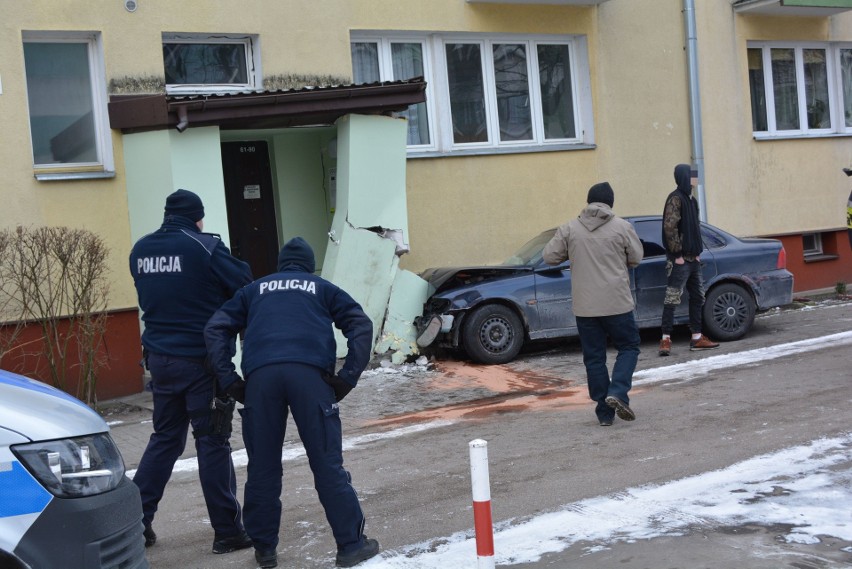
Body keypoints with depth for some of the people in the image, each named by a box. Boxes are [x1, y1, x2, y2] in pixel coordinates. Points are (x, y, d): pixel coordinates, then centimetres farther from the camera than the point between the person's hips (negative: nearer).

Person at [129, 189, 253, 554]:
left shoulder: (140, 250, 5)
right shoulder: (204, 246, -13)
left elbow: (151, 297, 13)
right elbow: (243, 286, -11)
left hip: (159, 357, 6)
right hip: (201, 359, -6)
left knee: (165, 438, 19)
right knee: (213, 442, 2)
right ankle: (227, 531, 9)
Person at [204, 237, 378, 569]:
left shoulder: (254, 290, 31)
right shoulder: (323, 288, 26)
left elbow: (215, 329, 19)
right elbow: (362, 326, 11)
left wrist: (229, 380, 13)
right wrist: (348, 377, 7)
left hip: (260, 375, 2)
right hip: (309, 373, -1)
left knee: (263, 468, 10)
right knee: (327, 464, 2)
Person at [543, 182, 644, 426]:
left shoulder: (569, 229, 0)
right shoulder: (622, 227, -4)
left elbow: (550, 256, 2)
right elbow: (636, 258, 4)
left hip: (584, 306, 2)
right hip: (617, 304, -2)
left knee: (594, 358, 8)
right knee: (628, 347, 14)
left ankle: (605, 412, 11)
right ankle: (617, 393, -7)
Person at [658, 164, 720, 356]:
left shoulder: (691, 199, 16)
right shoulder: (675, 198, -13)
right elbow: (670, 227, -20)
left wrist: (697, 252, 14)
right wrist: (677, 254, -19)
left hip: (693, 258, 10)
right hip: (679, 260, -10)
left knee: (697, 298, 12)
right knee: (672, 299, -8)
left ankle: (697, 338, 19)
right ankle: (666, 339, -5)